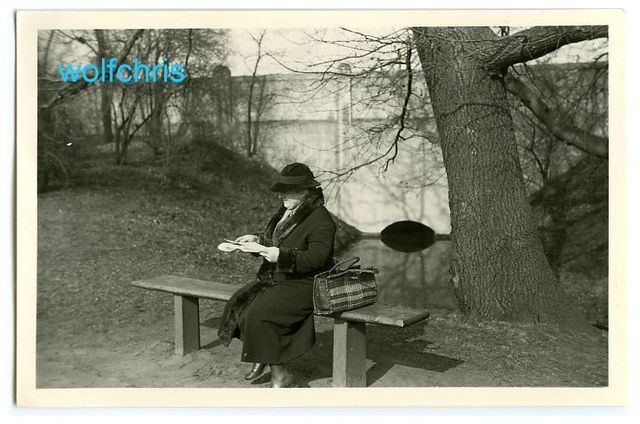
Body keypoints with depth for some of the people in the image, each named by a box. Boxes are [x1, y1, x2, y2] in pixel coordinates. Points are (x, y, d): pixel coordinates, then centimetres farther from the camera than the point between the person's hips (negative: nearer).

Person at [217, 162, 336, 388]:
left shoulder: (320, 220, -15)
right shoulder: (285, 212, 14)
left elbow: (317, 257, -24)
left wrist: (281, 256, -30)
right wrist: (257, 239, 8)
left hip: (303, 286, -9)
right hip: (275, 280, 9)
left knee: (258, 314, -24)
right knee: (238, 304, -7)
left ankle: (280, 373, -8)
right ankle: (260, 357, 11)